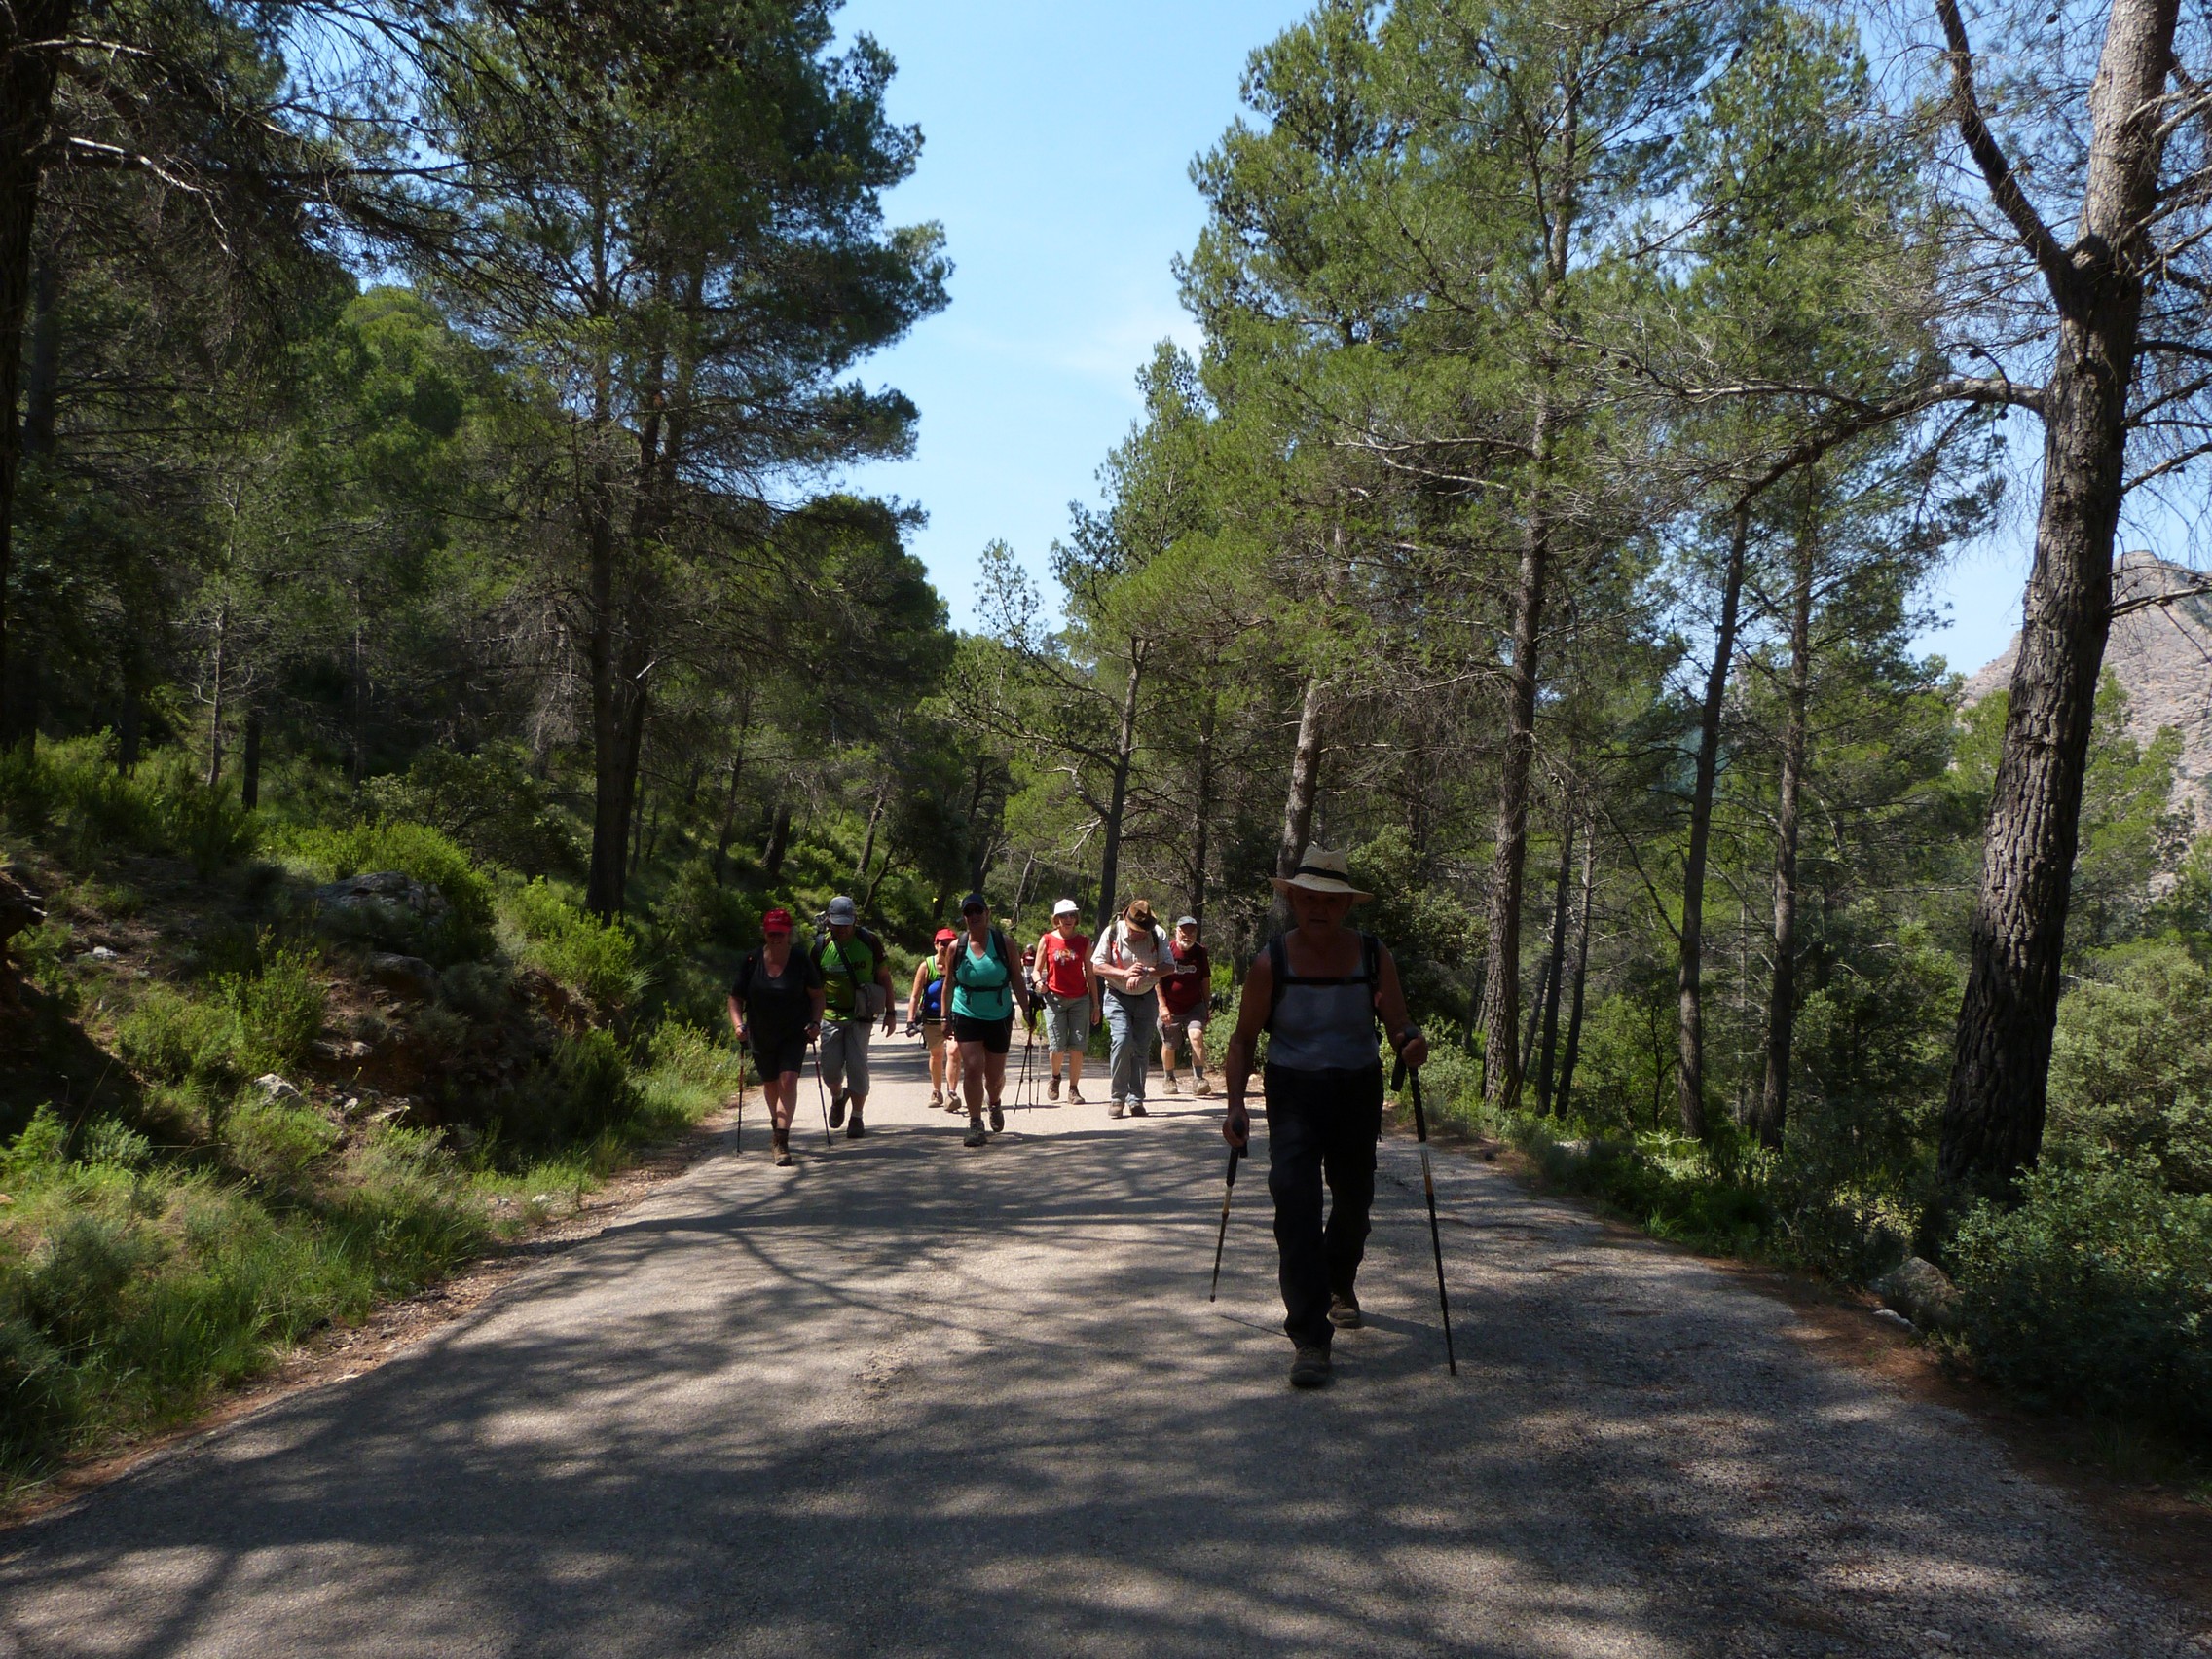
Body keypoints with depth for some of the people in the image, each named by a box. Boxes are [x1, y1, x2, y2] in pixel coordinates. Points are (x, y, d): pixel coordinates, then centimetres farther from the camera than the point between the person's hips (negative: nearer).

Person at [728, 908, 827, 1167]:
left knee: (788, 1080, -18)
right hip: (761, 1036, 2)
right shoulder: (751, 962, -5)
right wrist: (738, 1024, -13)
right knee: (770, 1084, 18)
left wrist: (815, 1022, -11)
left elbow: (817, 995, 2)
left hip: (794, 1034, -2)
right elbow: (735, 998, 2)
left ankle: (782, 1140, -22)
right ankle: (776, 1122, 46)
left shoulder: (801, 961, -8)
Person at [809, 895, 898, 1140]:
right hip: (831, 1015, 2)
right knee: (830, 1067, 2)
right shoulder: (821, 946, -4)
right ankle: (838, 1097, 35)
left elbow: (884, 978, 3)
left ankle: (857, 1118, 6)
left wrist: (890, 1013, 2)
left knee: (857, 1065, -8)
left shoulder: (869, 942, -6)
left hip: (861, 1014, -1)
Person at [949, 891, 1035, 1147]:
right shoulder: (957, 947, -1)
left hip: (1000, 1018, 1)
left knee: (994, 1074, 10)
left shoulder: (1003, 943, -3)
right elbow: (949, 984, 8)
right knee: (972, 1068, -14)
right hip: (967, 1017, 0)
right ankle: (975, 1124, -9)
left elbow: (1017, 980, 1)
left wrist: (1026, 1009, -4)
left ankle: (995, 1104, 43)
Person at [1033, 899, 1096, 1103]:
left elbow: (1090, 974, 9)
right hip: (1054, 998, -1)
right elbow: (1037, 970, 7)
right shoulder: (1047, 940, 3)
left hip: (1080, 999, 1)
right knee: (1058, 1046, -6)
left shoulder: (1084, 941, 6)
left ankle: (1074, 1089, 9)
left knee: (1077, 1046, -3)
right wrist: (1039, 983, -15)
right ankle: (1055, 1077, 24)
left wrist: (1095, 1003, 8)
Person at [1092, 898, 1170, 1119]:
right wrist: (1124, 973, -22)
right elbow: (1098, 966, -8)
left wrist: (1146, 972, -27)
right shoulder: (1113, 933, -10)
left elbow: (1169, 965, -10)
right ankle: (1116, 1098, -9)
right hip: (1117, 998, -2)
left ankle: (1136, 1099, 10)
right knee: (1122, 1040, -19)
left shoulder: (1158, 935, -6)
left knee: (1142, 1047, 1)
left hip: (1146, 999, 2)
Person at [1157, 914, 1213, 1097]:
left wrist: (1208, 1006, 8)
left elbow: (1205, 981, 10)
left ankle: (1198, 1079, -21)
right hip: (1170, 1008, -1)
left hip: (1194, 1006, 1)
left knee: (1196, 1036, -21)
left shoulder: (1200, 952, 0)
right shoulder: (1166, 950, -9)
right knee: (1169, 1045, 9)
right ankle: (1169, 1080, 32)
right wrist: (1162, 1006, -13)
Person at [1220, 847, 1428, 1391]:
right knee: (1295, 1199, -17)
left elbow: (1399, 1026, -9)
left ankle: (1339, 1285, 48)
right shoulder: (1271, 962, -10)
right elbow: (1244, 1038, -2)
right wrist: (1236, 1103, -13)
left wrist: (1412, 1043, -33)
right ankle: (1310, 1338, -14)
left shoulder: (1374, 957, -6)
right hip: (1293, 1094, -2)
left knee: (1355, 1199, 15)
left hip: (1358, 1092, 2)